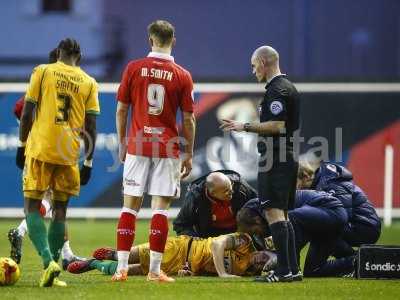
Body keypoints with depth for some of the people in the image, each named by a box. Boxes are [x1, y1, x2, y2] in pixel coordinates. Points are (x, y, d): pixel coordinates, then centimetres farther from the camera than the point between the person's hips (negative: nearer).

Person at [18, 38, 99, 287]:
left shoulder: (42, 72, 2)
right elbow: (91, 127, 5)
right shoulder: (89, 83, 7)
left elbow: (27, 113, 1)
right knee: (60, 210, 12)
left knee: (32, 207, 2)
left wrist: (22, 145, 11)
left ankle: (48, 260, -18)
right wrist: (88, 163, 10)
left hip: (39, 148, -2)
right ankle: (52, 268, 9)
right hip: (69, 154, 2)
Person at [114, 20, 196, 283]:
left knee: (131, 206, 6)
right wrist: (189, 155, 8)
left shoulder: (133, 68, 1)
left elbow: (121, 110, 4)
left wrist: (122, 144, 13)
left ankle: (122, 268, 3)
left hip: (136, 146, 1)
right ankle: (155, 270, -2)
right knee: (161, 207, 1)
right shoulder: (183, 76, -1)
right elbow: (188, 119, 0)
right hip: (167, 149, -1)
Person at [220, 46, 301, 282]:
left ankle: (284, 270, -14)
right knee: (282, 214, 13)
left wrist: (245, 127, -13)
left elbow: (277, 125, -21)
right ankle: (293, 269, 12)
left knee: (274, 212, -11)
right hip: (290, 156, 10)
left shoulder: (277, 90, -13)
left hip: (275, 158, -10)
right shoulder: (289, 87, 19)